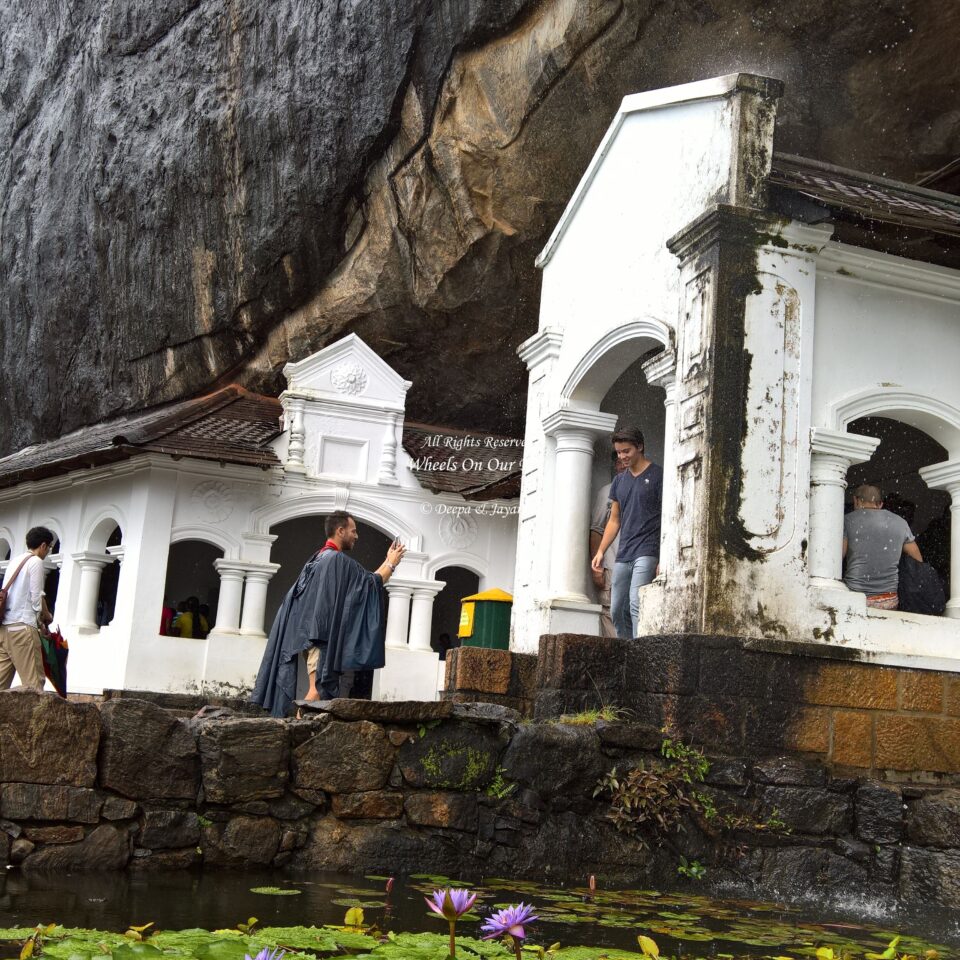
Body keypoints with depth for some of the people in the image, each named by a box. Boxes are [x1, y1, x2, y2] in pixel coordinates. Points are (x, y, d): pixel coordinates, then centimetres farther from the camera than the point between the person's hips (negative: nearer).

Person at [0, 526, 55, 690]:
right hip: (22, 627, -8)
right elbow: (37, 597, -8)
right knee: (33, 682, -10)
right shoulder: (36, 561, -4)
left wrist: (40, 615, 20)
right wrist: (47, 616, 10)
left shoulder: (14, 561, 20)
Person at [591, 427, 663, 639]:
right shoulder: (619, 481, 16)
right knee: (617, 610, 6)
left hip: (647, 552, -7)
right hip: (623, 556, 7)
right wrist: (600, 552, 9)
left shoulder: (657, 475, -3)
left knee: (636, 604, -19)